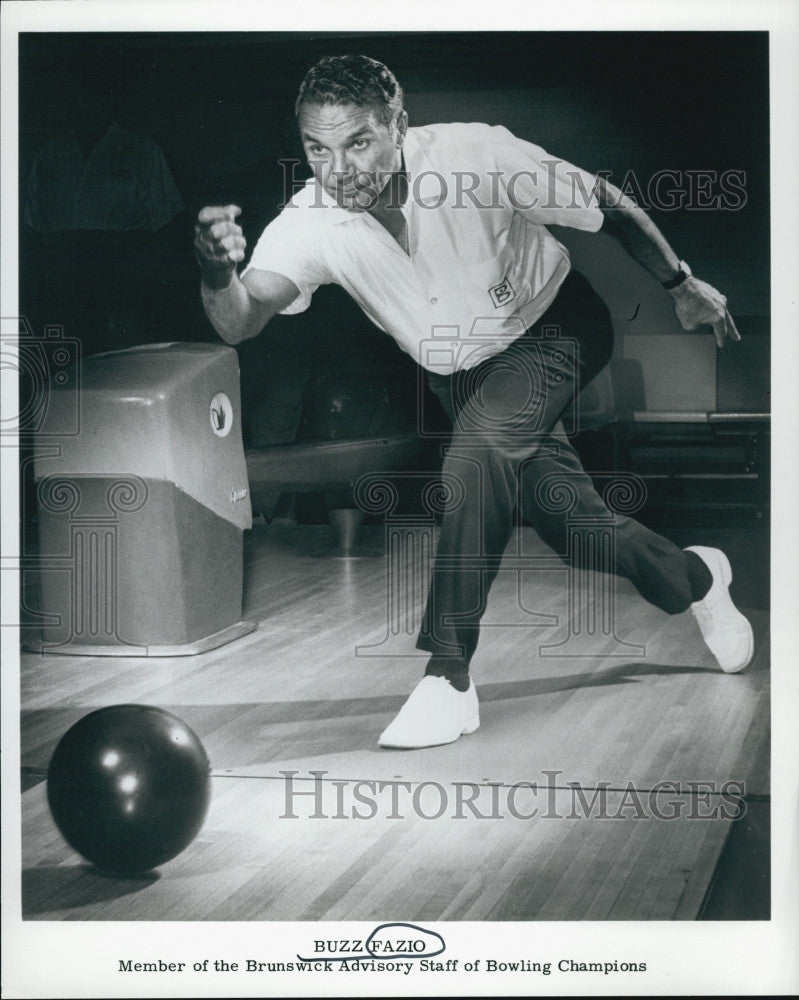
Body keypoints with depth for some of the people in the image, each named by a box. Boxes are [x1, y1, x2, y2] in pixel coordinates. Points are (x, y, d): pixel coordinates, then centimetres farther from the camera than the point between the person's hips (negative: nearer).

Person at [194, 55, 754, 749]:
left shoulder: (476, 155, -31)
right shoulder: (312, 223, -23)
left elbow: (606, 206, -16)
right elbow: (240, 322, -37)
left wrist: (682, 285, -7)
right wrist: (218, 273, -59)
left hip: (551, 331, -4)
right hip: (457, 371, 4)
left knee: (479, 453, -31)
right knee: (567, 521, 7)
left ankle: (449, 679, -23)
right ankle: (693, 579, 40)